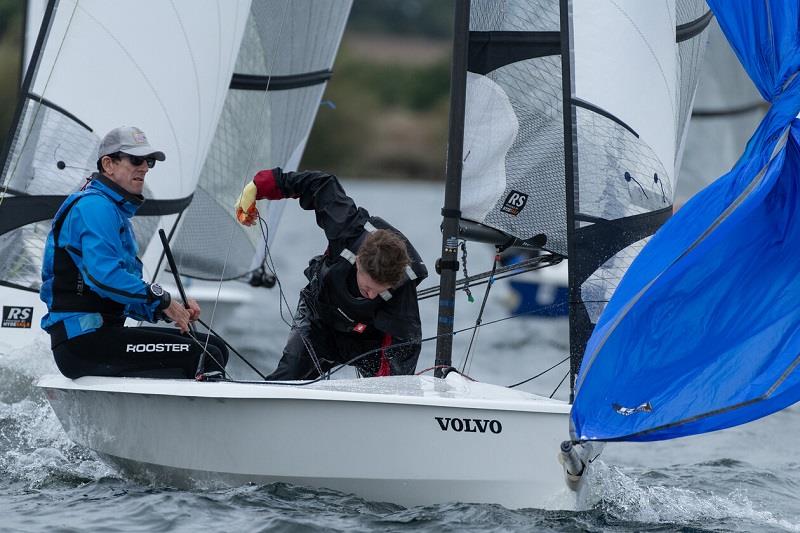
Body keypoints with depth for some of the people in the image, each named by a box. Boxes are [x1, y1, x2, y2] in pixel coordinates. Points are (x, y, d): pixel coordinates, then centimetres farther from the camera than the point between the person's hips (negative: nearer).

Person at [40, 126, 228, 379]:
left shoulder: (117, 211, 24)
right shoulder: (94, 205, -9)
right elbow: (103, 274, -25)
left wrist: (172, 309, 7)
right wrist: (161, 300, -16)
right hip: (81, 341, -11)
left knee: (214, 347, 7)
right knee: (205, 357, -18)